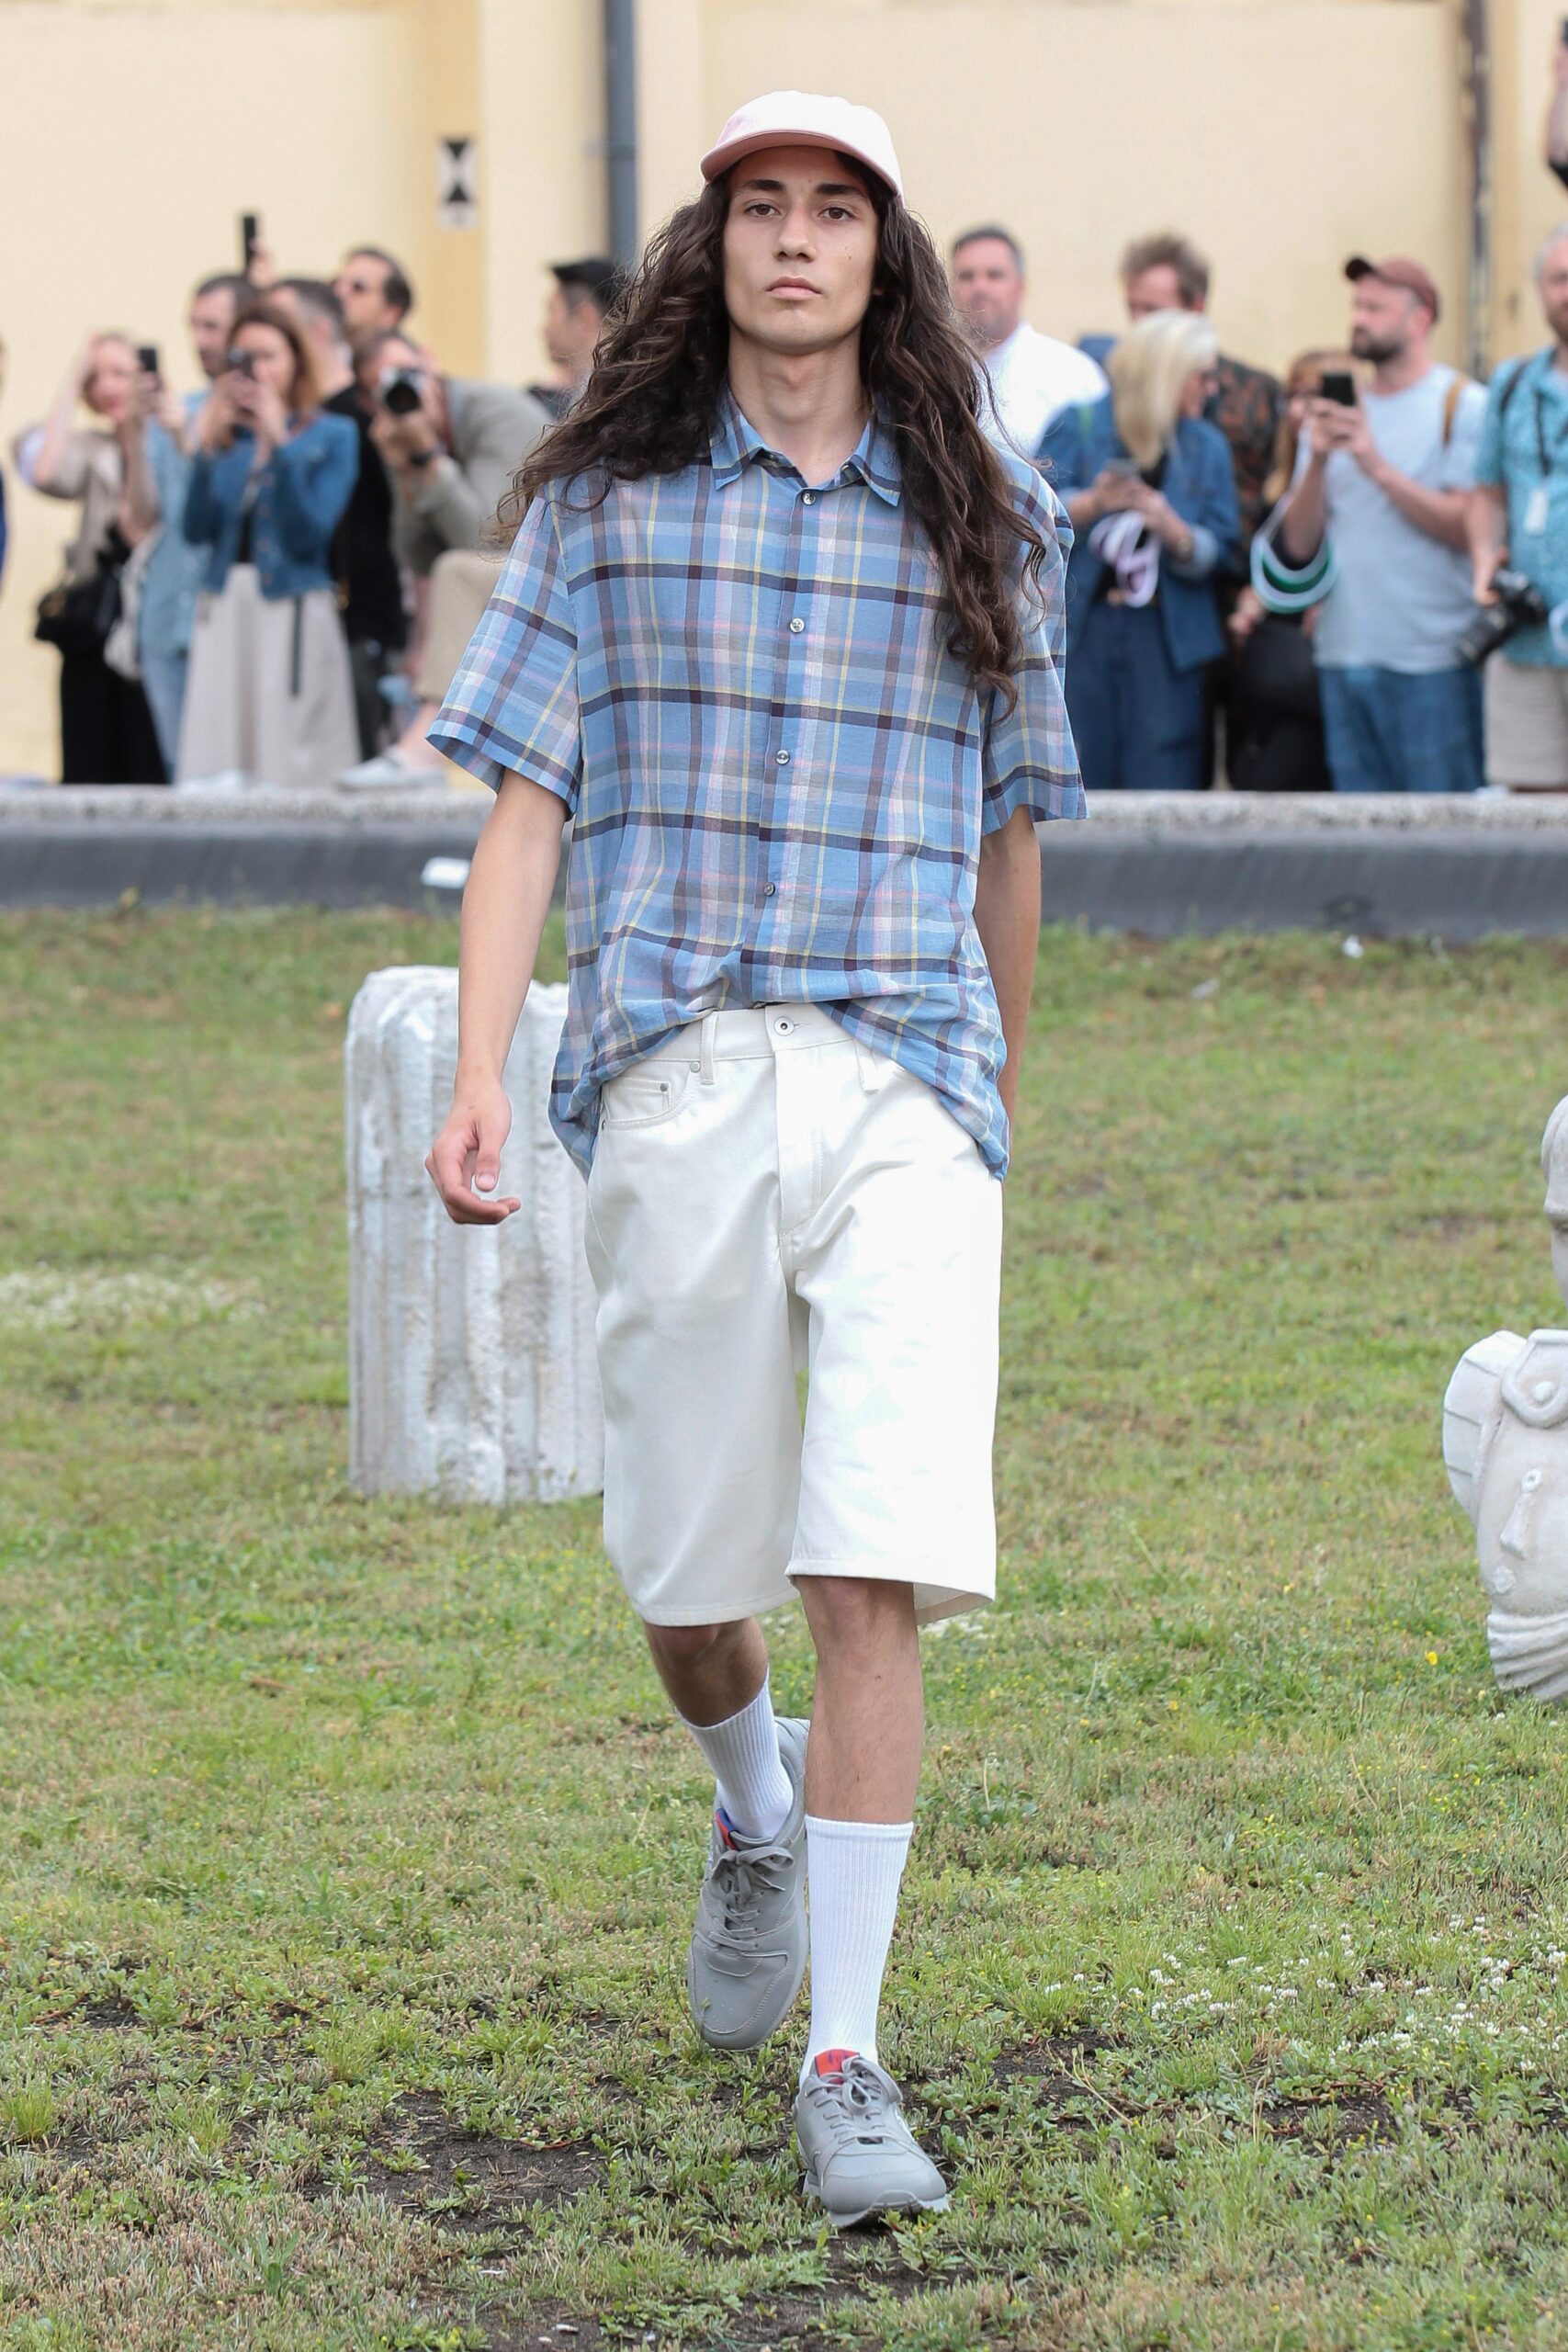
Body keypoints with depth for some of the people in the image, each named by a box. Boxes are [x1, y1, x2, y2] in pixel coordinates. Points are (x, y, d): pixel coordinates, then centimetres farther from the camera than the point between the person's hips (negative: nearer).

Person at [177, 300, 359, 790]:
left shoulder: (332, 437, 5)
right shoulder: (229, 437, 13)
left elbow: (310, 535, -8)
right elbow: (197, 530, 2)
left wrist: (279, 445, -12)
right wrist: (208, 447, -6)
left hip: (293, 608, -3)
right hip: (224, 611, 3)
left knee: (292, 776, -9)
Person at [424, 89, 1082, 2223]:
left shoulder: (981, 522, 10)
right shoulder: (605, 503, 6)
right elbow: (527, 802, 2)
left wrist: (1010, 1084, 26)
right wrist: (478, 1074, -8)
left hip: (907, 1085, 0)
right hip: (678, 1078, 0)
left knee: (878, 1575, -12)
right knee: (687, 1565, 8)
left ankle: (845, 2066, -7)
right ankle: (755, 1818, 43)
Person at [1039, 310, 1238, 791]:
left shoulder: (1207, 448, 14)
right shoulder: (1078, 426, 4)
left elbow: (1218, 550, 6)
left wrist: (1172, 530, -14)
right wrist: (1093, 503, -24)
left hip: (1163, 640, 2)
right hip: (1080, 633, -2)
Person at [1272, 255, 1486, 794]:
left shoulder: (1464, 406, 1)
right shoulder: (1336, 411, 16)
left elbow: (1466, 527, -11)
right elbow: (1299, 544, 9)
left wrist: (1378, 466, -15)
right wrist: (1317, 461, -7)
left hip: (1432, 661, -5)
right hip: (1343, 656, 5)